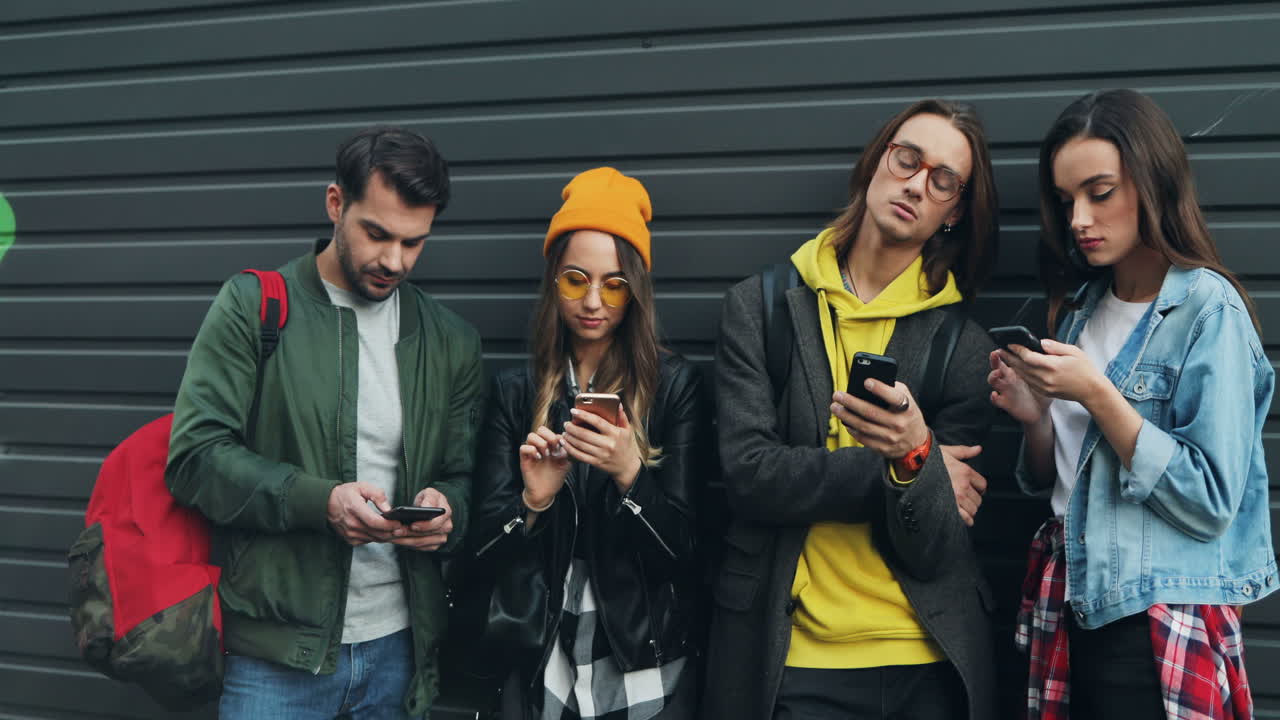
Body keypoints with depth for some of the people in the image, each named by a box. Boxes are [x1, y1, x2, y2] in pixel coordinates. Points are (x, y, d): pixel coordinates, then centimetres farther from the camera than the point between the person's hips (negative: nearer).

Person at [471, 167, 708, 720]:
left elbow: (683, 544, -7)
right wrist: (532, 501, -19)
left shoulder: (675, 385, -5)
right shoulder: (514, 391, 1)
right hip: (537, 659, 2)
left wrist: (629, 475, -23)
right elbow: (485, 543, 0)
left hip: (644, 663, -1)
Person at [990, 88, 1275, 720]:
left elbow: (1212, 503, -19)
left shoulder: (1208, 308, -12)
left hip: (1159, 631, -6)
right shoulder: (1082, 304, 7)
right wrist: (1034, 418, -7)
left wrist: (1097, 395, -21)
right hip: (1075, 609, 6)